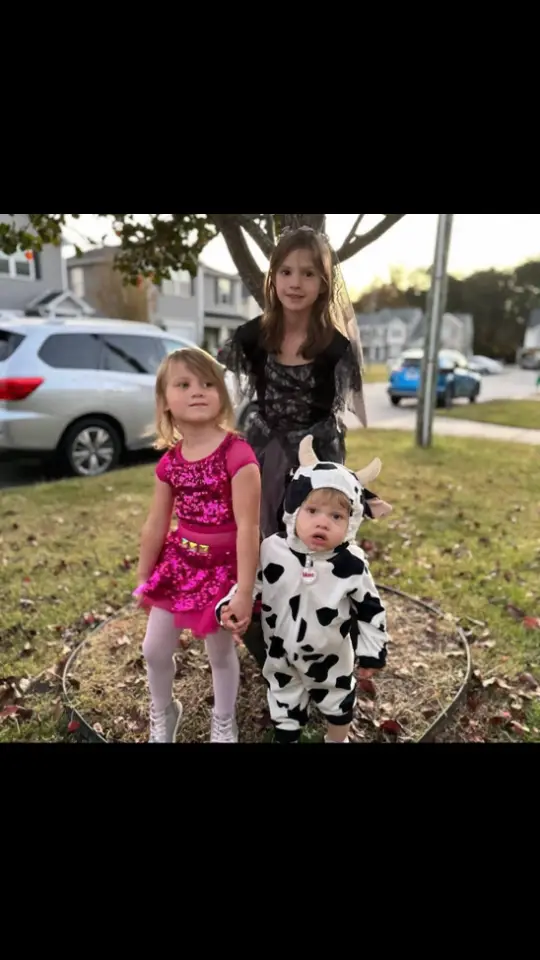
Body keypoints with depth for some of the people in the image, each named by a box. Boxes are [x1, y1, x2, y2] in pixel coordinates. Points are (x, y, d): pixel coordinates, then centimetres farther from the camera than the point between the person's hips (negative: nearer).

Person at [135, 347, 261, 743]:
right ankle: (163, 713, 48)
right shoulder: (170, 461, -1)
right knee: (155, 649, 16)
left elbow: (247, 527, -21)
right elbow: (156, 525, 6)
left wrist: (245, 590, -21)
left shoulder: (237, 453, -20)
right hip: (179, 564, 6)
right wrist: (143, 579, 13)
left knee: (221, 652, 15)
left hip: (222, 566, -5)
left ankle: (224, 723, 45)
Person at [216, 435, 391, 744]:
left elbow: (370, 611, -11)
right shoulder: (272, 551, -22)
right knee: (285, 710, 23)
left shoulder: (352, 564, -23)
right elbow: (251, 585, -7)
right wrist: (229, 607, -23)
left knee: (338, 706, 28)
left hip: (332, 658, 0)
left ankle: (338, 739, 58)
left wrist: (371, 653, -4)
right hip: (282, 657, 0)